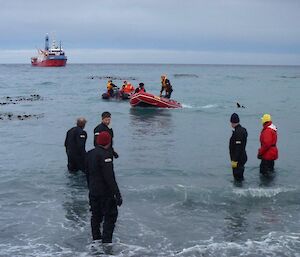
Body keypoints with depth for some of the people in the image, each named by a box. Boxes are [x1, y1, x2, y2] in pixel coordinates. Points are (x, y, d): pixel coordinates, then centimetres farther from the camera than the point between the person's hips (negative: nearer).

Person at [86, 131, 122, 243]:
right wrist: (117, 194, -20)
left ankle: (96, 239, 26)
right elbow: (109, 177, -23)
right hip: (105, 192, -8)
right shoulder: (105, 155, -20)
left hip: (93, 192, 8)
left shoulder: (90, 153, 7)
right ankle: (106, 241, -3)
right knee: (110, 216, 0)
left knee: (96, 216, 18)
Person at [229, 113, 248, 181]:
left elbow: (238, 148, -26)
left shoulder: (237, 132, -23)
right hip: (242, 157, 10)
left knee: (237, 176, -1)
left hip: (239, 159, -10)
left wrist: (234, 160, -23)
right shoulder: (242, 130, 9)